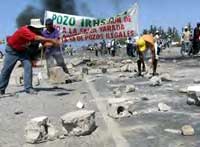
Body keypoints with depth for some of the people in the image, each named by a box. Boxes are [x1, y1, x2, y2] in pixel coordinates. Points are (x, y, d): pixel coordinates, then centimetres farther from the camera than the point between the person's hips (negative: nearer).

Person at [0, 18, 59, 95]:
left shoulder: (36, 31, -13)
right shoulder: (24, 30, -36)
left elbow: (43, 41, -17)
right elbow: (37, 38, -48)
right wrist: (51, 40, -52)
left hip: (22, 50, 6)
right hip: (12, 50, -6)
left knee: (28, 66, -13)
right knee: (6, 70, 3)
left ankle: (28, 88, -12)